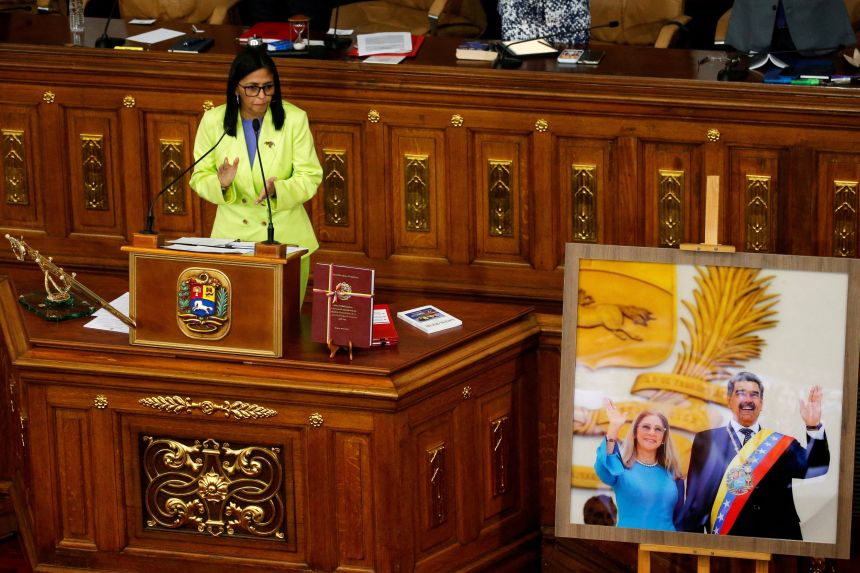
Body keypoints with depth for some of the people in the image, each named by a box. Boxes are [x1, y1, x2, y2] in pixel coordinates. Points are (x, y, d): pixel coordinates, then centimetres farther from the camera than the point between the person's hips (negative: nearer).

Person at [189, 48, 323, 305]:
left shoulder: (294, 119, -7)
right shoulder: (213, 121, -4)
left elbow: (310, 177, -6)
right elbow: (200, 177, 0)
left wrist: (277, 190, -25)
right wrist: (221, 185, -23)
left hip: (285, 235, -1)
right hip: (233, 235, 1)